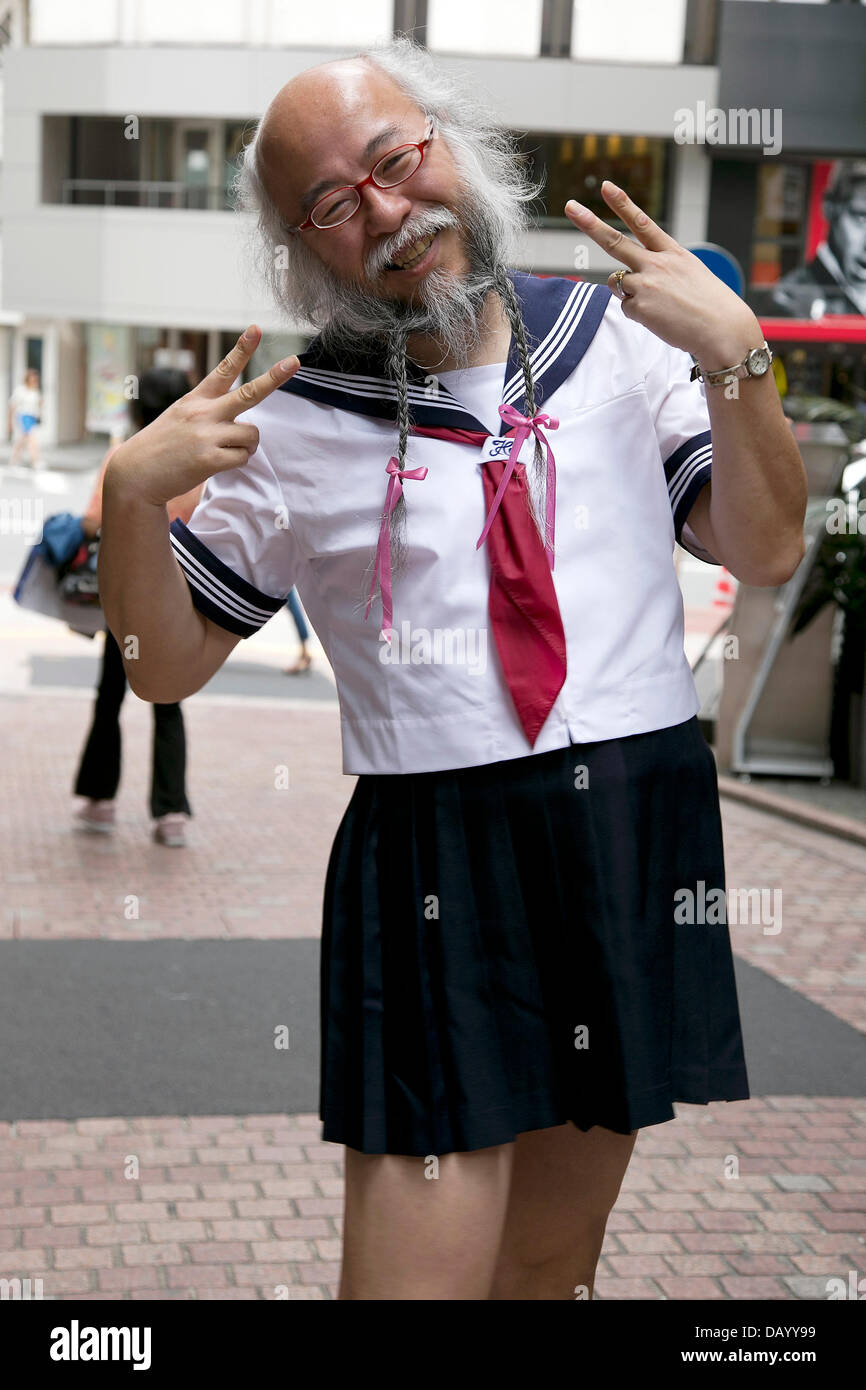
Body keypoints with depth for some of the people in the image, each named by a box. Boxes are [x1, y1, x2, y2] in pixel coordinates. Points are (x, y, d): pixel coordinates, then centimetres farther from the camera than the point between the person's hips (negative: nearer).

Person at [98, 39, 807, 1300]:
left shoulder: (621, 334, 4)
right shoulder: (295, 422, -1)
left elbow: (766, 553, 1)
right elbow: (167, 665, 3)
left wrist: (734, 358, -13)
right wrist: (130, 495, -14)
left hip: (644, 834, 3)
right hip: (439, 857, -2)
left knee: (553, 1262, 19)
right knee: (418, 1265, -2)